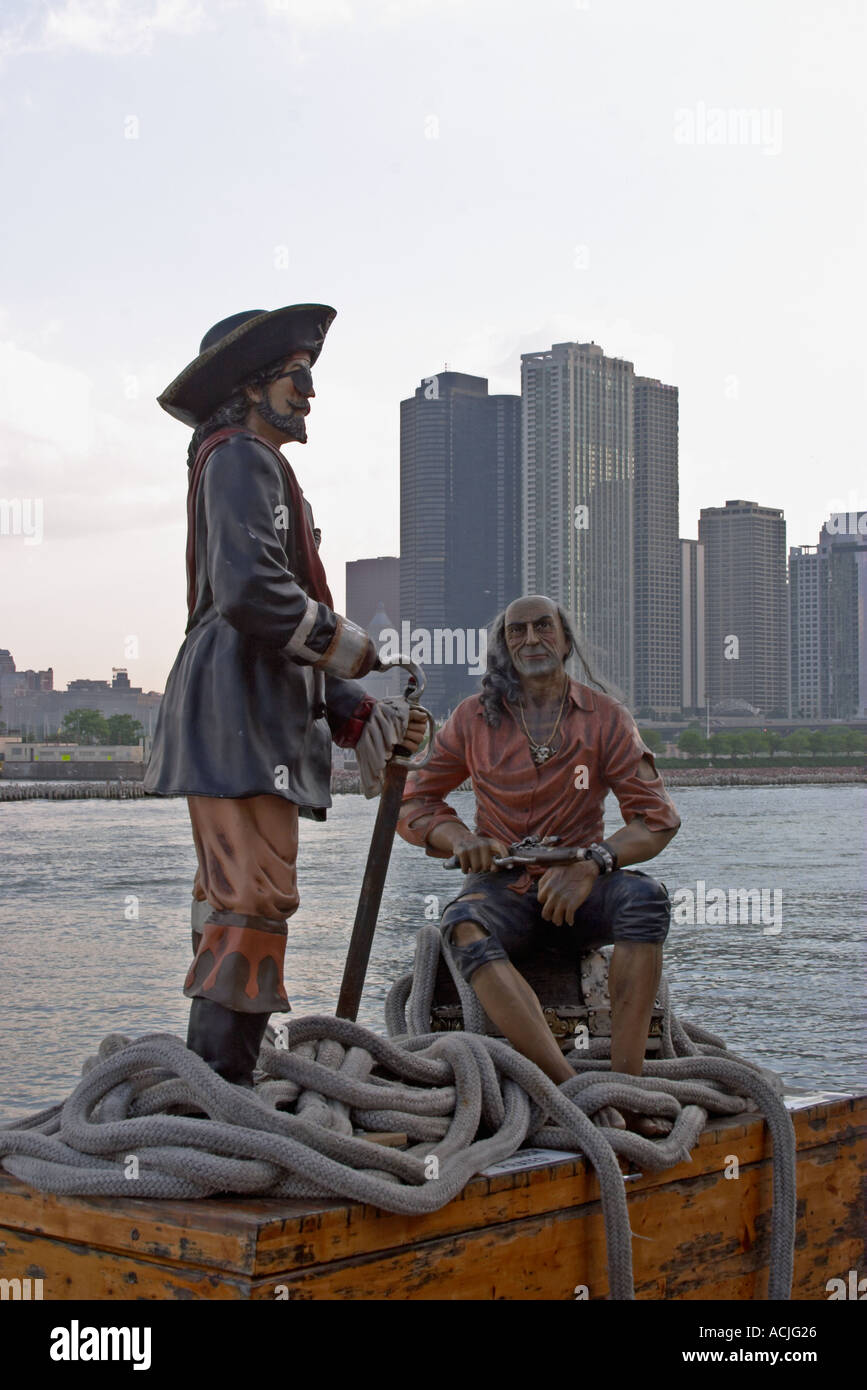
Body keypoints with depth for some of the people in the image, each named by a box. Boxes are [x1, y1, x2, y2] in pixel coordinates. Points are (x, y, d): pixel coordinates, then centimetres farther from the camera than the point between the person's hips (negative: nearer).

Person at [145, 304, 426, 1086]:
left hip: (258, 716, 11)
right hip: (238, 708, -11)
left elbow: (288, 641, 28)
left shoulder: (262, 472, 30)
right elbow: (251, 590, -21)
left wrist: (367, 719, 22)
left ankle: (219, 1083, 12)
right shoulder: (241, 459, -2)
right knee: (256, 896, -17)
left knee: (233, 901, 9)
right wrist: (342, 642, -8)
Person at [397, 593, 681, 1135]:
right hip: (502, 886, 0)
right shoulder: (475, 718, 7)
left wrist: (591, 863, -22)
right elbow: (414, 802, 11)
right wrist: (461, 839, -12)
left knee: (646, 897, -33)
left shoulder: (605, 716, 4)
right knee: (463, 925, -36)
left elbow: (657, 817, -3)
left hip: (576, 889, 0)